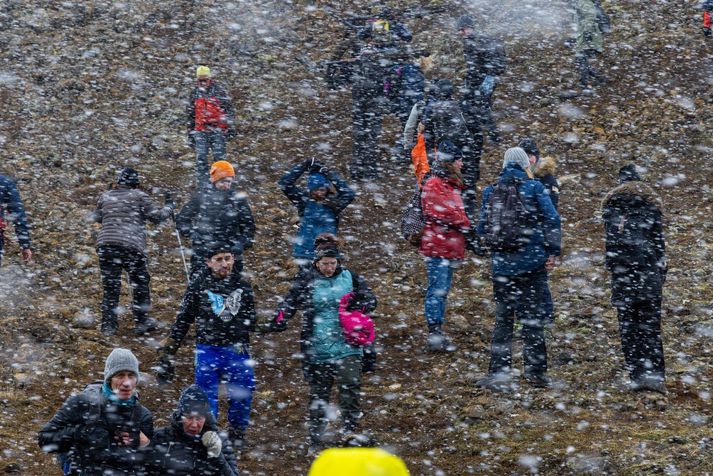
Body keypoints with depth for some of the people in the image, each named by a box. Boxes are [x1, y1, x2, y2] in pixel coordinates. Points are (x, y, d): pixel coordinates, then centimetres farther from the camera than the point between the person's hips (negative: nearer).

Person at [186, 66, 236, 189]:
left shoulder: (219, 92, 2)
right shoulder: (194, 94, 13)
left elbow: (230, 110, 1)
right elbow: (189, 115, 20)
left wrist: (230, 127, -5)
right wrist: (190, 132, 17)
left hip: (217, 129, -2)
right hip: (200, 131, 2)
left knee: (219, 156, -2)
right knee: (201, 157, -7)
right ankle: (201, 186, -4)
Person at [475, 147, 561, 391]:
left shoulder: (490, 192, 5)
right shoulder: (533, 187, -4)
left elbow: (481, 228, 9)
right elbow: (551, 219, -11)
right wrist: (553, 252, -5)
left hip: (501, 264, 2)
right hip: (532, 263, -2)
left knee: (503, 318, 9)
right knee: (532, 317, 6)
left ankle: (499, 373, 2)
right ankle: (535, 371, 9)